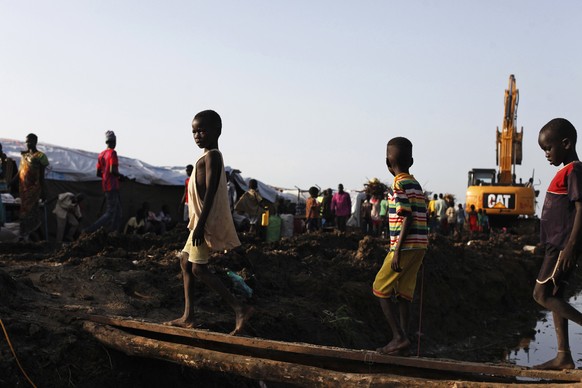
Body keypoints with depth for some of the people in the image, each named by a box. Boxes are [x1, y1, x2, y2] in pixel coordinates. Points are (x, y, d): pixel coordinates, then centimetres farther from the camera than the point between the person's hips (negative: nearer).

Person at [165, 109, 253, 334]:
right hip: (201, 220, 10)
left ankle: (240, 309, -11)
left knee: (198, 268, -10)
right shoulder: (210, 158, 17)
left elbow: (210, 192, -21)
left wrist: (201, 223, -26)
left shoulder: (211, 156, -12)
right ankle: (188, 317, 17)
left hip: (207, 220, -10)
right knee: (186, 262, 13)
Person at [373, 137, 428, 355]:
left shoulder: (400, 184, -11)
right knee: (403, 292, 11)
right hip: (418, 246, 9)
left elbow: (407, 218, -18)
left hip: (406, 246, -8)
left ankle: (399, 337, -4)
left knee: (381, 288, -1)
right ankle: (402, 339, 14)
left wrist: (397, 251, -19)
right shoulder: (416, 184, 15)